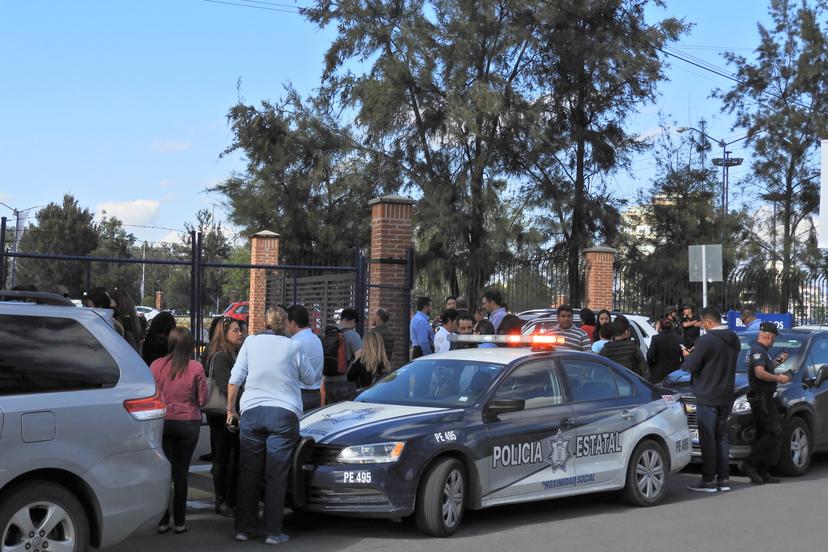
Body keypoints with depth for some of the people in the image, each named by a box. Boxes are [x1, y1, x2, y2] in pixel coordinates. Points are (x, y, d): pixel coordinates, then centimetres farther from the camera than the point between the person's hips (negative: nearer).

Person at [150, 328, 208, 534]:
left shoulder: (156, 365, -8)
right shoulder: (196, 368, -11)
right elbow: (202, 399, -5)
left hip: (163, 422, 1)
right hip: (188, 423, -1)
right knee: (181, 472, 8)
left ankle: (162, 521, 11)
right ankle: (179, 522, 13)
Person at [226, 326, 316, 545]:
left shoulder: (251, 342, 2)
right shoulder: (293, 346, -2)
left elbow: (235, 379, 2)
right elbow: (310, 379, 10)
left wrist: (231, 408, 13)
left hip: (252, 410, 2)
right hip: (284, 412, -2)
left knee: (248, 473, 9)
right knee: (276, 476, 2)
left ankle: (243, 528, 12)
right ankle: (273, 531, 3)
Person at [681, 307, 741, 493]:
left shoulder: (706, 341, -17)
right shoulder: (734, 340, 8)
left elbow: (691, 366, -16)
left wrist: (687, 356, 7)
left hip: (707, 397, -7)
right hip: (726, 397, 7)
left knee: (707, 438, -2)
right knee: (722, 437, 14)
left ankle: (708, 480, -1)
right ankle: (724, 479, 16)